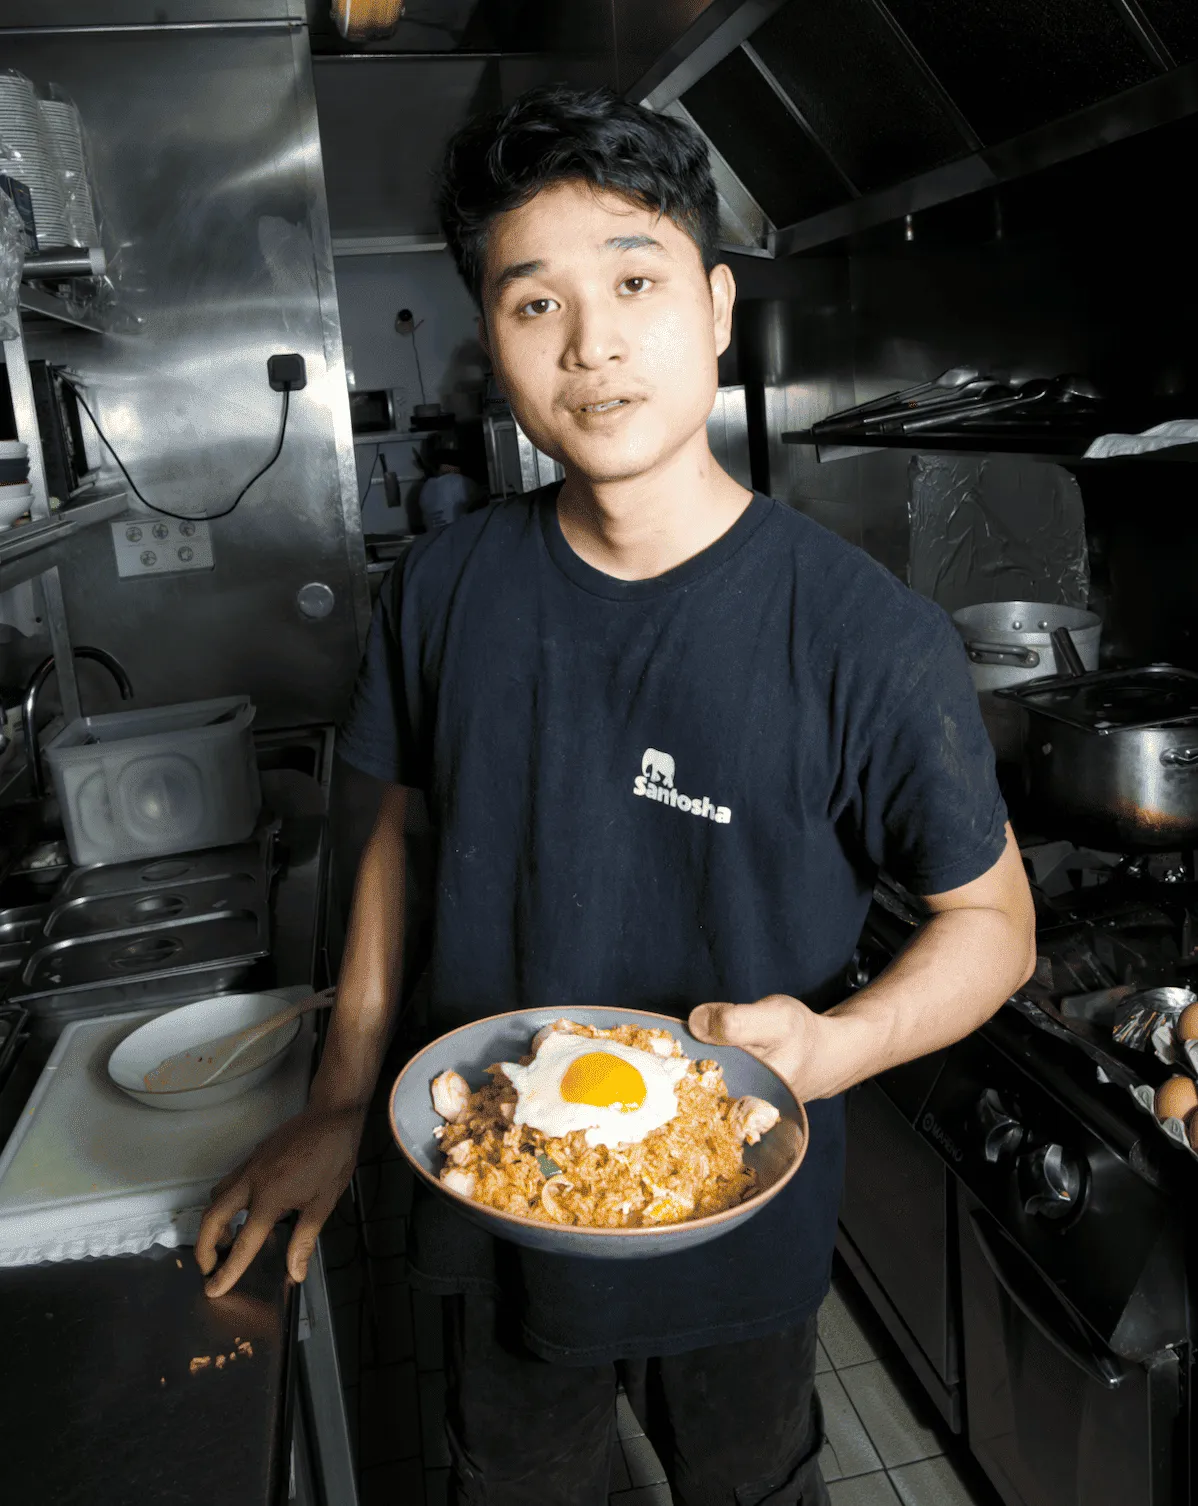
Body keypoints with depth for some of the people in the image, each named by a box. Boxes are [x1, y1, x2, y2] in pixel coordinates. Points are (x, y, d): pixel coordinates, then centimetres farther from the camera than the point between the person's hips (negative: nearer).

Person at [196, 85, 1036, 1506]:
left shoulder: (867, 639, -22)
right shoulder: (446, 589, -10)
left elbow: (993, 919, -11)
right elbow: (403, 829, 2)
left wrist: (832, 1043, -30)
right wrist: (341, 1101, 2)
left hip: (734, 1221, -2)